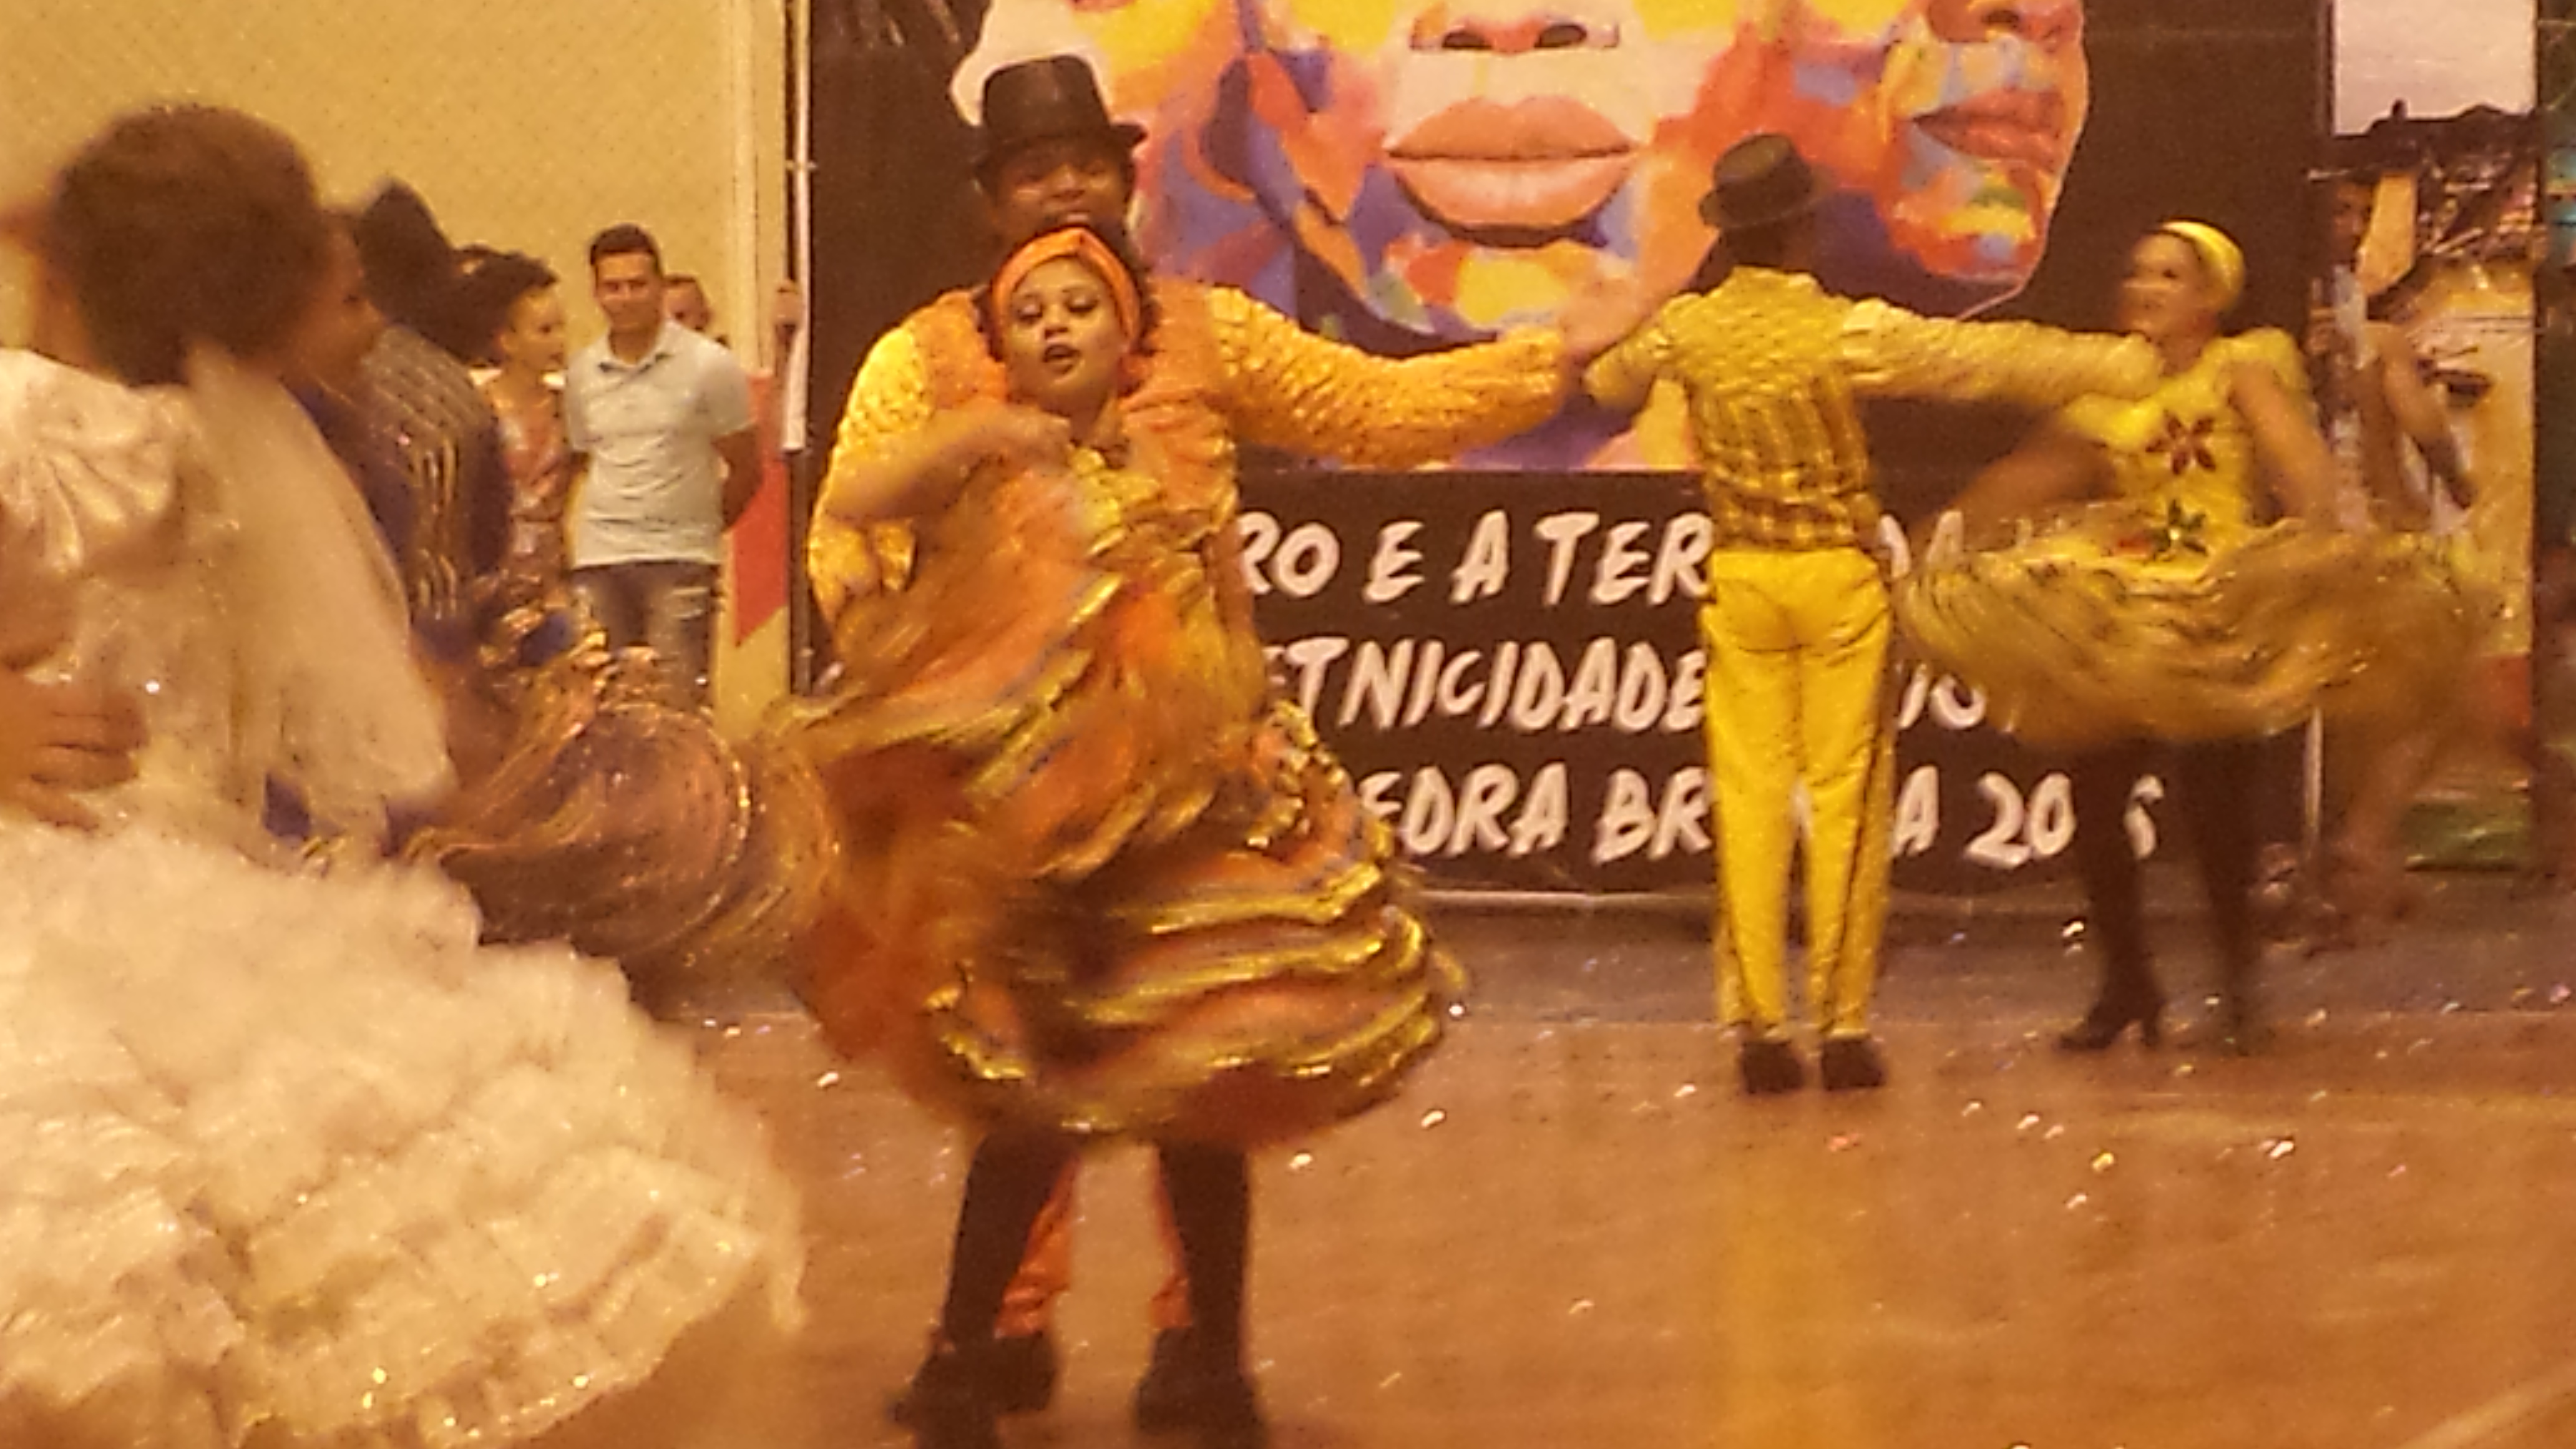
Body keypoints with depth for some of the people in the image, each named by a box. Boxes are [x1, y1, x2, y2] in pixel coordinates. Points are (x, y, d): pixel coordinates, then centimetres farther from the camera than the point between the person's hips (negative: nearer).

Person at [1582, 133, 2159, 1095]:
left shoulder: (1688, 329, -3)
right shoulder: (1848, 331, -16)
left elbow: (1610, 382, 19)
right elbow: (1988, 358, -14)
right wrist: (2119, 367, -6)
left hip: (1739, 578, 3)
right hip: (1837, 578, -3)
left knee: (1749, 796, 5)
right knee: (1845, 798, 3)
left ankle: (1757, 1025, 5)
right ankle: (1842, 1024, 4)